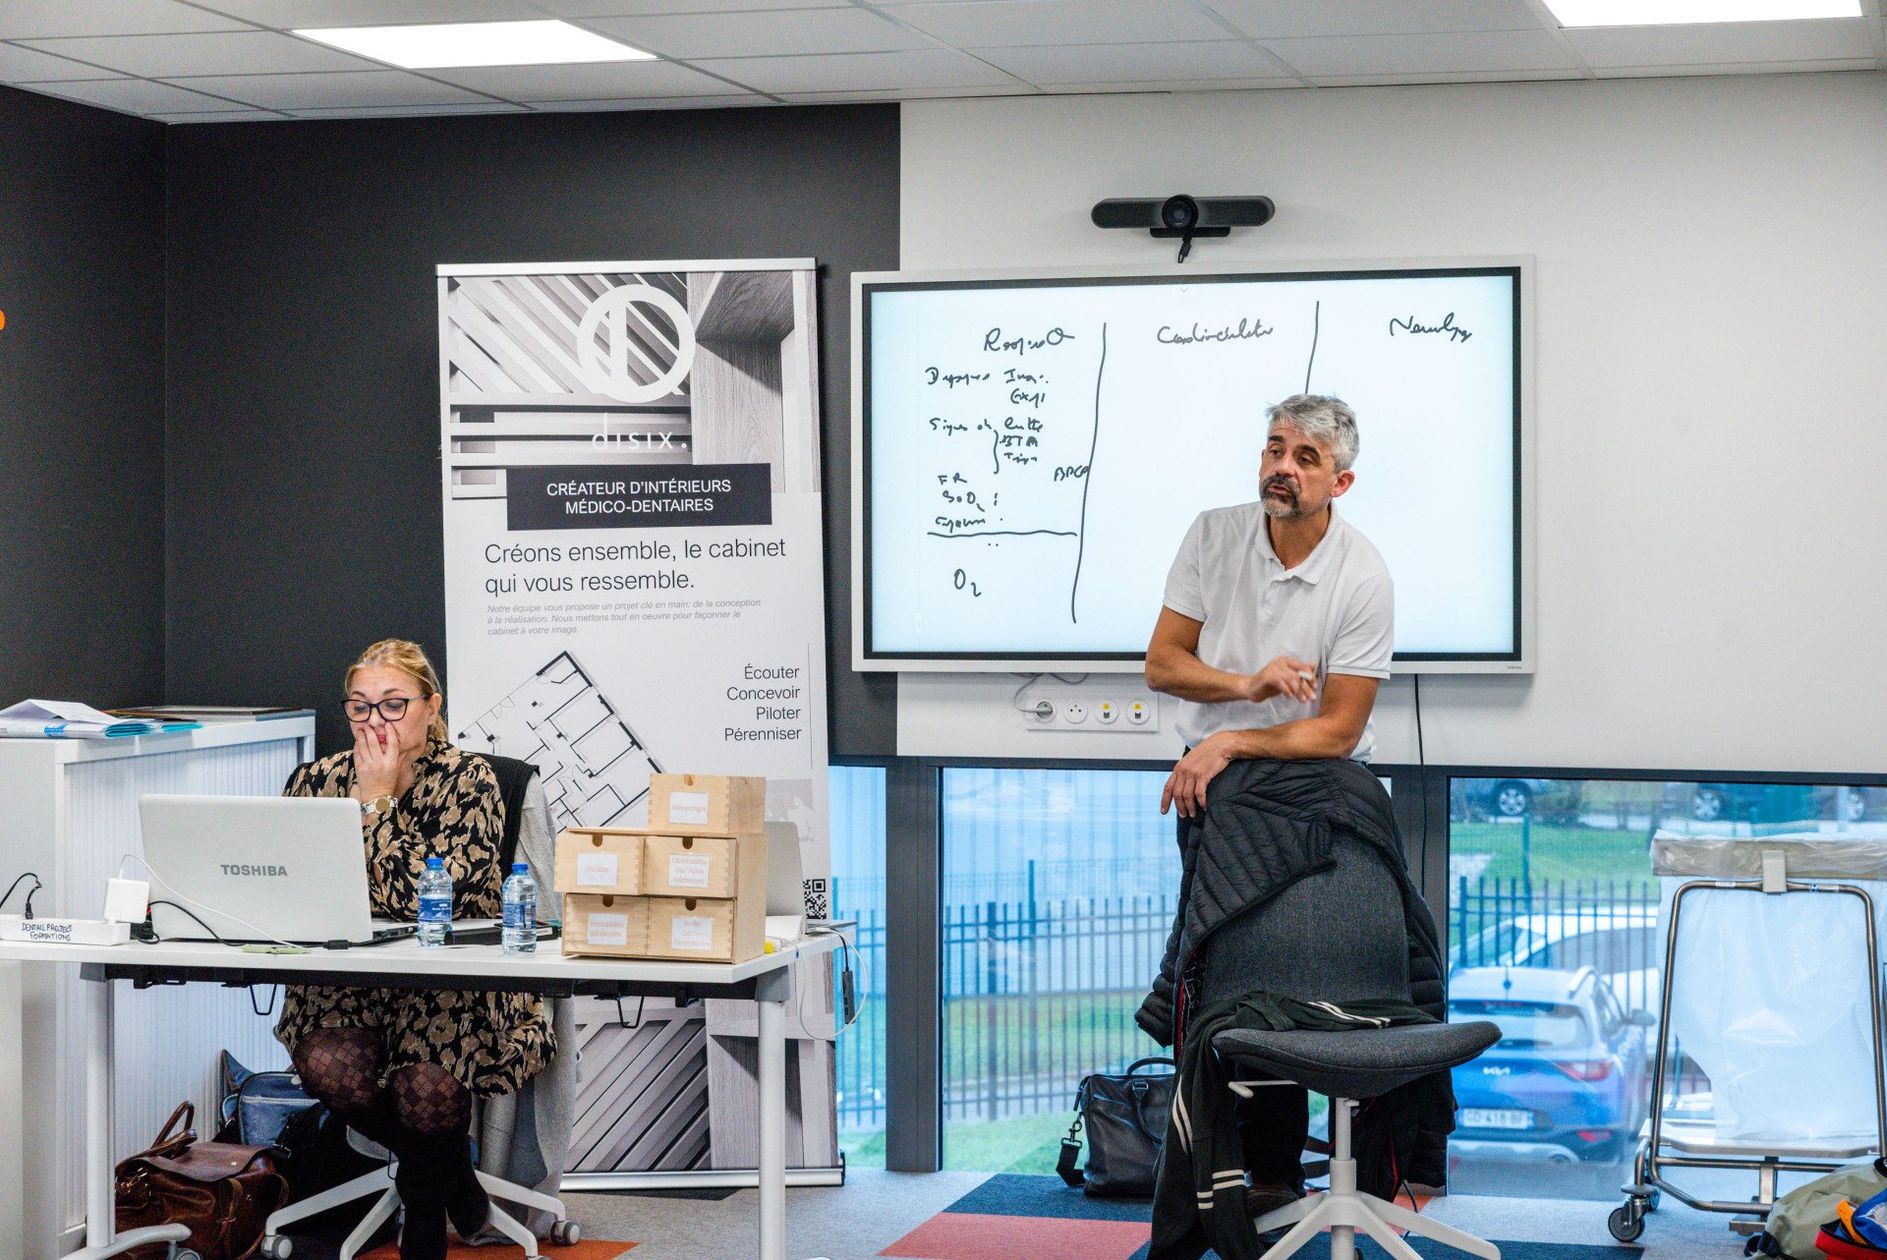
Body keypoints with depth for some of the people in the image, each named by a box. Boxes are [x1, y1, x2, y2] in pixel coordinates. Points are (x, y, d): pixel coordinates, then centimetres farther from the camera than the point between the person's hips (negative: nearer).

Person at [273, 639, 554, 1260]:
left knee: (427, 1093, -30)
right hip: (349, 984, 3)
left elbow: (428, 900, -19)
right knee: (328, 1066, -29)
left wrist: (378, 800, -17)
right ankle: (451, 1171, 4)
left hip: (453, 983, -3)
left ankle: (425, 1204, 9)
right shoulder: (315, 782, 4)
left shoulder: (468, 781, -7)